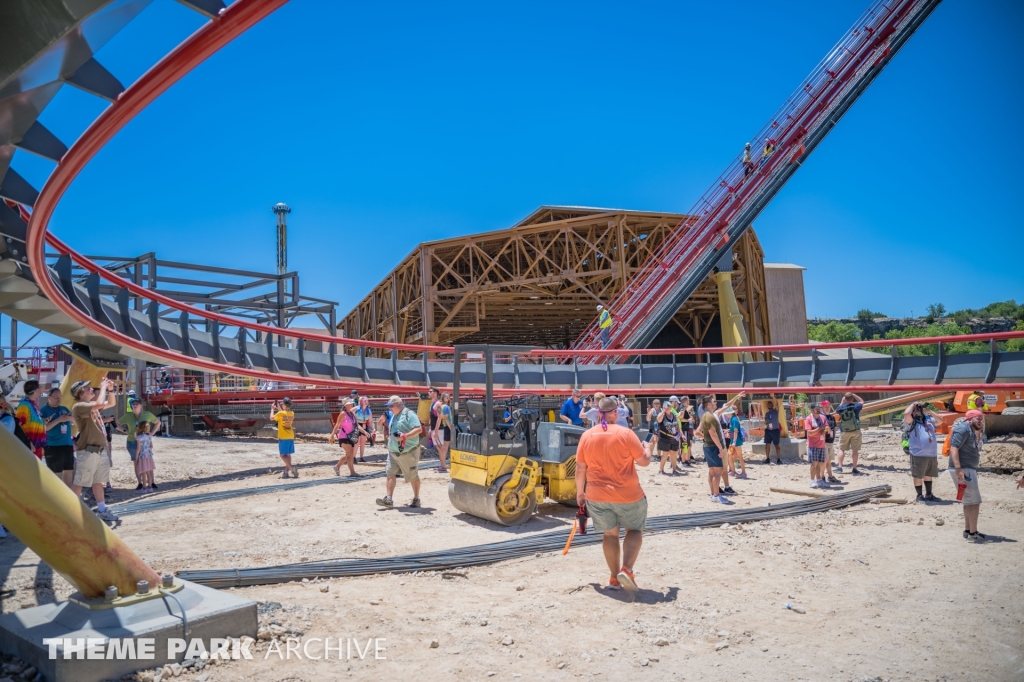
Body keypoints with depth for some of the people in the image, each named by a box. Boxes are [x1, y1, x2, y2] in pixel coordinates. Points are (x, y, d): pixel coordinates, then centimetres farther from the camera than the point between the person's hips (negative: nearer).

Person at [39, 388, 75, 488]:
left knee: (69, 472, 9)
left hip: (68, 445, 6)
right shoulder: (43, 410, -2)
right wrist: (58, 420, -20)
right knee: (56, 476, -2)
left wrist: (70, 418, -8)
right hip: (53, 446, -6)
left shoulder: (64, 409, 14)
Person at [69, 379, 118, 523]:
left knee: (98, 482, 16)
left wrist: (110, 390, 9)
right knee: (78, 483, -3)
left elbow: (112, 403, 26)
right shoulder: (79, 406, -13)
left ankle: (102, 511, 23)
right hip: (87, 452, -9)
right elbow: (100, 404, -29)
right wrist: (103, 387, -14)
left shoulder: (92, 405, 14)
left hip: (98, 450, 9)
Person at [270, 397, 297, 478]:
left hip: (283, 437, -6)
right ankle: (286, 471, 15)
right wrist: (279, 409, 26)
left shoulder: (280, 413, -15)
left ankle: (291, 468, -17)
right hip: (291, 437, 6)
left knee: (283, 455, -2)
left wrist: (272, 409, 14)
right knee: (288, 454, 13)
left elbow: (271, 418, 1)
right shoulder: (292, 413, 4)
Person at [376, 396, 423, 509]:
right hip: (393, 452, 8)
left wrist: (405, 436, -30)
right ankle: (388, 499, -2)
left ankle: (416, 499, 15)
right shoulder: (394, 416, 16)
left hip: (408, 452, -8)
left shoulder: (409, 414, -12)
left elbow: (419, 429, -22)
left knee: (413, 476, 4)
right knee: (390, 473, -2)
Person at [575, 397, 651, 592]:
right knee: (635, 530, 16)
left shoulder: (587, 436, -1)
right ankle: (626, 570, -2)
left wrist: (580, 492, 13)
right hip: (627, 494, -3)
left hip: (597, 495, 3)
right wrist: (648, 451, 16)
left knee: (610, 534, 18)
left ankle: (614, 578, 19)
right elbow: (644, 461, -6)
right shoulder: (626, 433, -10)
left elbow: (580, 468, 2)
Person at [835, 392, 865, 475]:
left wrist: (842, 402, 17)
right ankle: (854, 469, 6)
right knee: (855, 450, 3)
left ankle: (839, 466, 7)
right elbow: (862, 402, 14)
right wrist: (854, 395, 11)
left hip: (844, 432, 1)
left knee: (842, 449, 11)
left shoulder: (840, 408, -3)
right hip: (855, 431, -1)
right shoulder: (855, 406, -7)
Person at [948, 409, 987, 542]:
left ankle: (968, 531, 23)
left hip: (969, 469, 11)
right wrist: (958, 469, -29)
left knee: (969, 502, 15)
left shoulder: (972, 432, 19)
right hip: (963, 469, -11)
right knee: (974, 501, -8)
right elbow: (954, 448, -22)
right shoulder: (964, 428, -12)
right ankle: (973, 533, -4)